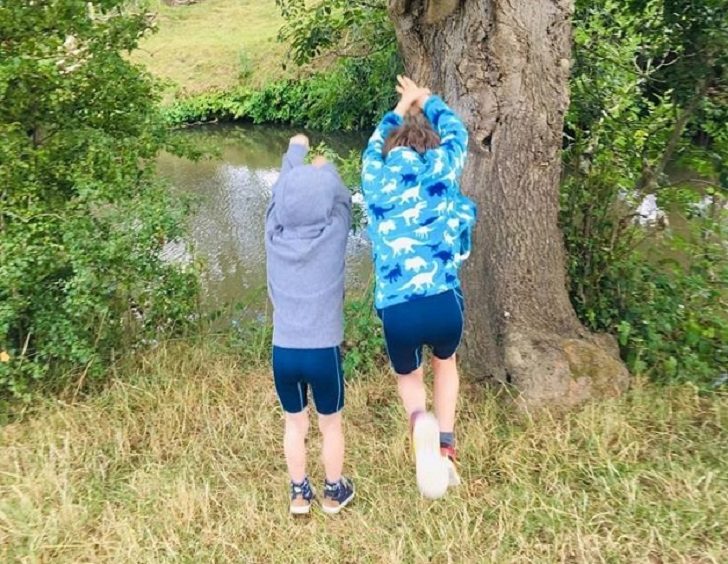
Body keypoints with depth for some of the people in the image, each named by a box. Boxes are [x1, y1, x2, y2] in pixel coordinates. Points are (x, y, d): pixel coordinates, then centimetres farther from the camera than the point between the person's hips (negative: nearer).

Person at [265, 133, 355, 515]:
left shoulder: (274, 234, -5)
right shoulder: (334, 234, -12)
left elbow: (280, 193, 13)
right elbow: (343, 200, 9)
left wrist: (295, 153, 29)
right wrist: (325, 169, 27)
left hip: (283, 352, 3)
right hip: (323, 351, -2)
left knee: (294, 425, 21)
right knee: (331, 425, 19)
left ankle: (299, 493, 38)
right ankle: (334, 492, 37)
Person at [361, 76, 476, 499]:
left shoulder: (375, 175, 11)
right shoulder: (441, 166, 7)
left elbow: (375, 144, 35)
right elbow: (456, 130, 29)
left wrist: (401, 108, 49)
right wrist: (426, 100, 44)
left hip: (396, 310, 0)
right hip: (444, 301, 0)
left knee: (408, 377, 28)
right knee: (446, 361, 34)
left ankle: (420, 420, -5)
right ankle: (447, 445, 25)